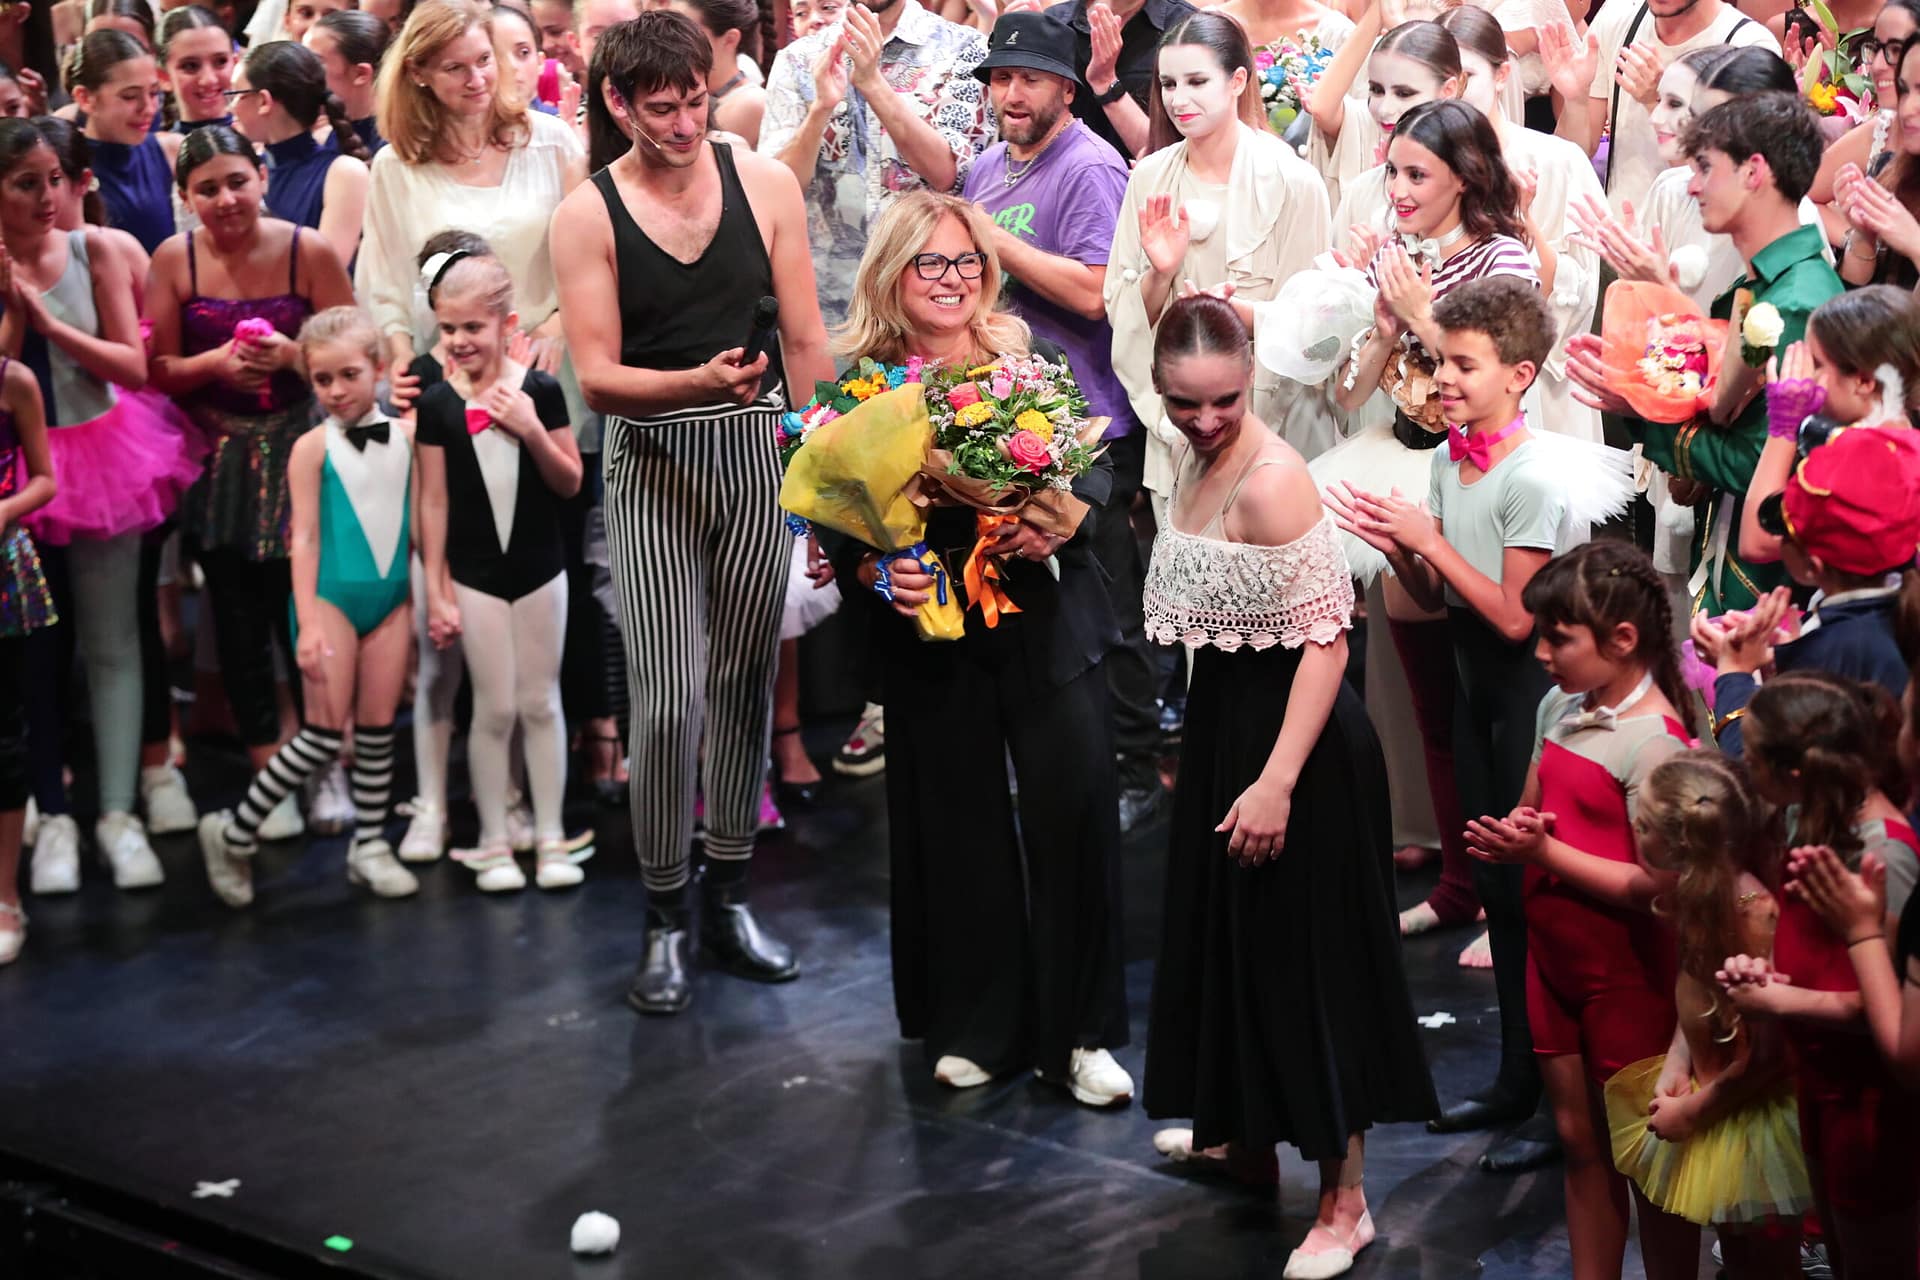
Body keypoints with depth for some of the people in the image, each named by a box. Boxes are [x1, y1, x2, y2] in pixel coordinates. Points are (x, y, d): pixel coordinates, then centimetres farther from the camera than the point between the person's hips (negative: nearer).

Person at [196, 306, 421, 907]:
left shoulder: (405, 436, 4)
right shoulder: (313, 448, -6)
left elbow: (419, 523, 10)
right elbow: (304, 538, -7)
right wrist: (308, 623, -13)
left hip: (392, 597, 4)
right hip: (333, 595, -4)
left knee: (378, 727, 7)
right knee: (325, 733, -5)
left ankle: (370, 844, 20)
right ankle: (234, 834, 8)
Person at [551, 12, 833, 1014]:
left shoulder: (764, 183, 1)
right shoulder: (587, 215, -5)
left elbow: (806, 342, 7)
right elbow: (597, 378, -10)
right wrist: (700, 382, -26)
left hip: (757, 455, 3)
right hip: (652, 468, -2)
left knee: (744, 685, 10)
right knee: (669, 702, -8)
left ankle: (729, 898, 24)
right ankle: (664, 919, 7)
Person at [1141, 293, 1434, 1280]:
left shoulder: (1272, 480, -24)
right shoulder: (1197, 460, 3)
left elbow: (1326, 639, -26)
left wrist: (1277, 780, -29)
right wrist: (1208, 743, 16)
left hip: (1293, 735, -9)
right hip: (1224, 717, 9)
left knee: (1304, 956, -1)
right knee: (1230, 932, 23)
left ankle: (1344, 1199, 10)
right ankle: (1244, 1131, 43)